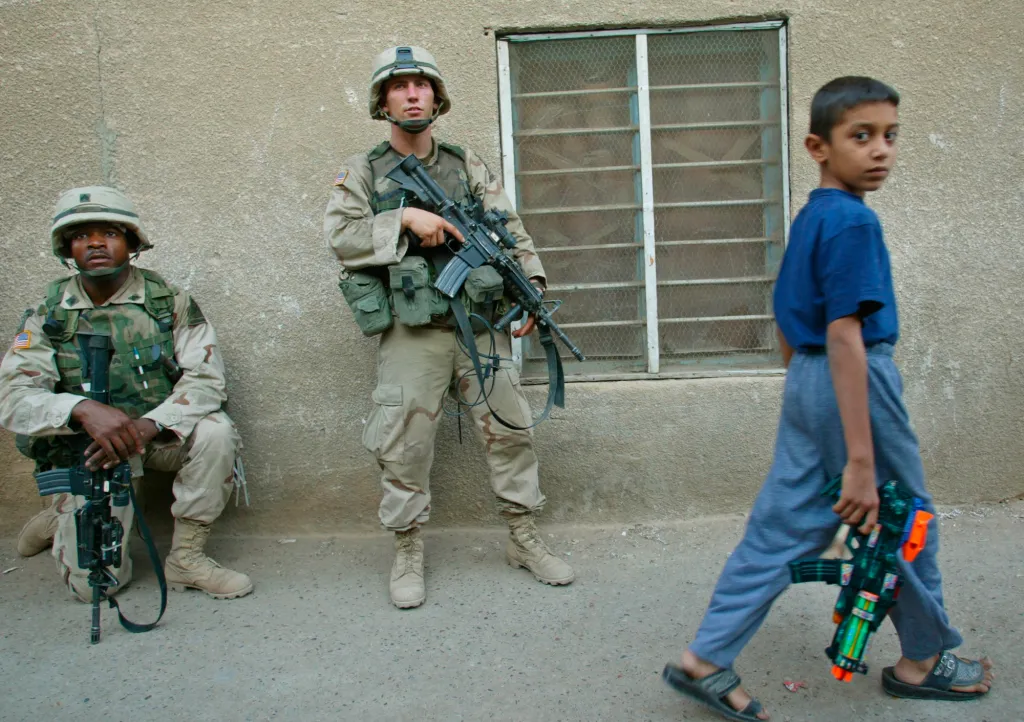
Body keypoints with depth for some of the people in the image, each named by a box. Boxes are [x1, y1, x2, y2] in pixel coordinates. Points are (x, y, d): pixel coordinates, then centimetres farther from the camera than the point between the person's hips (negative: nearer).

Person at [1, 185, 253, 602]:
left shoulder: (169, 301, -4)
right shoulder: (49, 315, -2)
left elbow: (206, 377, -14)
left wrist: (146, 426, -32)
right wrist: (85, 410, -35)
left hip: (162, 437, 1)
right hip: (87, 450, -1)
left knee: (215, 430, -31)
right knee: (95, 583, -11)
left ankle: (186, 556, -12)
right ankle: (66, 515, 23)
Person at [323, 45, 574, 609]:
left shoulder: (467, 165, 14)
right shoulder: (362, 172, 7)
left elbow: (510, 229, 9)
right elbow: (340, 234, -8)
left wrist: (530, 287, -5)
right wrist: (406, 217, -18)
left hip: (479, 324, 3)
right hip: (410, 334, -2)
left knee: (509, 431, 5)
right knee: (404, 448, 0)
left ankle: (524, 540, 21)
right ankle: (407, 554, 17)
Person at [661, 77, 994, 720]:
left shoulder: (808, 218, 11)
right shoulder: (854, 221, -17)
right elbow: (844, 336, -24)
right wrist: (860, 460, -25)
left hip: (805, 382, 9)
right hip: (858, 383, -9)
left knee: (782, 527, 10)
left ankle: (706, 659, 13)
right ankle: (923, 661, 33)